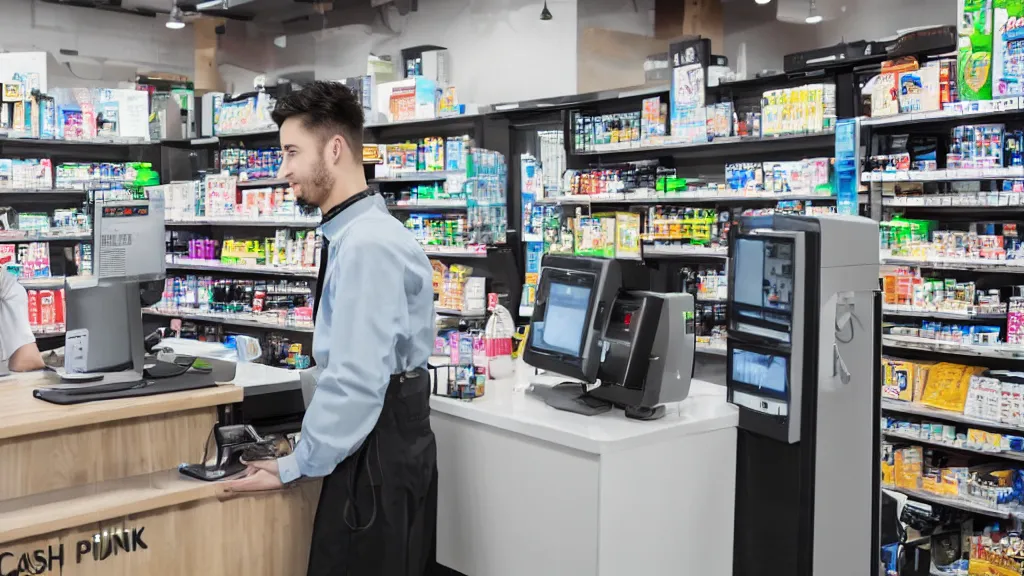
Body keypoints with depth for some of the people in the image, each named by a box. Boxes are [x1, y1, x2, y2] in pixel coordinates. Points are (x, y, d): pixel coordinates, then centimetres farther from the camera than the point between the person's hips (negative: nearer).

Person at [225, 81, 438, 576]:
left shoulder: (367, 245, -22)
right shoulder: (353, 233, 10)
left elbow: (356, 380, -26)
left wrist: (295, 466, -15)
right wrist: (307, 453, 14)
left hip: (378, 455, -9)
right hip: (378, 446, 9)